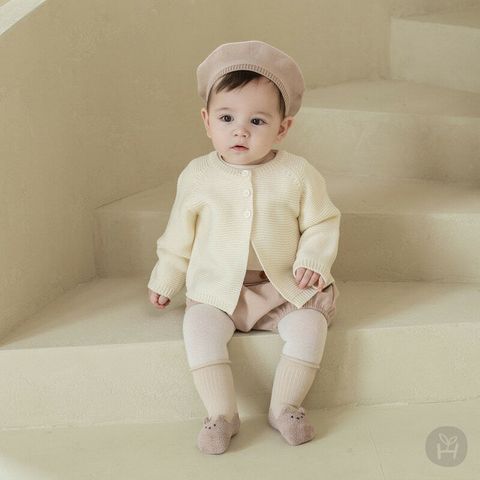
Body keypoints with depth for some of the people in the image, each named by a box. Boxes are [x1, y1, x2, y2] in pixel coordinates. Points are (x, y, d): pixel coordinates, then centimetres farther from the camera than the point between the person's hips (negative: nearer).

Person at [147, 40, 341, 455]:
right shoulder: (197, 176, -3)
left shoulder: (298, 175, -8)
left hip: (285, 287, 0)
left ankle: (284, 407, -5)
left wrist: (313, 261, -17)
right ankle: (222, 413, -13)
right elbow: (180, 234, 9)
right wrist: (165, 280, 16)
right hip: (217, 289, 1)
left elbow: (322, 224, 0)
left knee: (310, 326, -22)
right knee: (199, 326, -23)